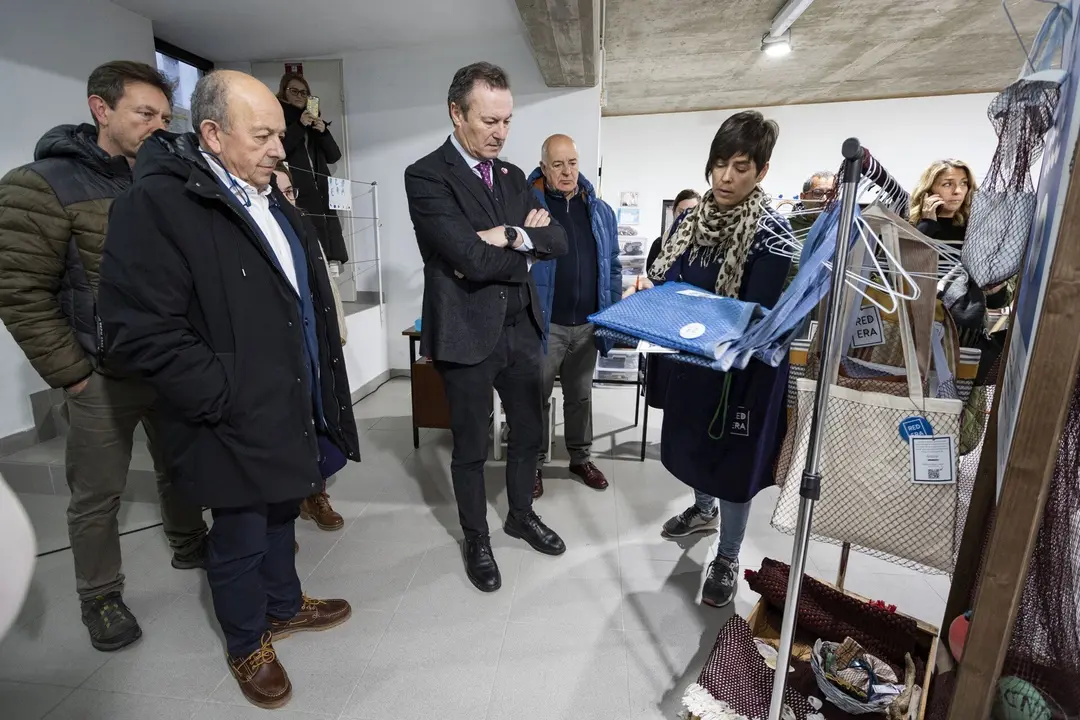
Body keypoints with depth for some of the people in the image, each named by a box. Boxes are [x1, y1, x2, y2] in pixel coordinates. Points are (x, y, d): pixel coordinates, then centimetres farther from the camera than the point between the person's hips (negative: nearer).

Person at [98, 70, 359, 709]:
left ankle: (284, 605, 48)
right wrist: (226, 398, -19)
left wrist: (319, 386, 12)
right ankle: (248, 644, 38)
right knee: (241, 538, 14)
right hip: (238, 423, -7)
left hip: (293, 408, 8)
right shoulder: (158, 202, -16)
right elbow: (140, 330, -21)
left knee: (281, 516, 25)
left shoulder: (271, 197, 11)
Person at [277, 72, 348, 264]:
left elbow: (334, 155, 16)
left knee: (330, 253, -4)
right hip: (295, 195, -5)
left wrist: (324, 131, 0)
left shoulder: (313, 120, 22)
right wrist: (299, 126, -10)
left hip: (321, 194, 5)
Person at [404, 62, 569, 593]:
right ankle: (476, 539, 34)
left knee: (528, 434, 18)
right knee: (470, 448, 11)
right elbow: (471, 257, -22)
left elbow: (557, 240, 2)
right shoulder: (426, 176, -10)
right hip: (467, 333, -6)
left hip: (521, 328, 6)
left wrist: (511, 238, -15)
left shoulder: (512, 176, 11)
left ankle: (521, 514, 43)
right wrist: (524, 250, -7)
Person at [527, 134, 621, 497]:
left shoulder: (600, 211, 9)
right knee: (538, 397, 7)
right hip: (543, 323, -4)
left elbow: (613, 266, 12)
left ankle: (581, 458, 33)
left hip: (587, 324, 4)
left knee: (580, 395, 17)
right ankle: (535, 463, 24)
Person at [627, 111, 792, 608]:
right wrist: (646, 290, -16)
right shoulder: (690, 219, 1)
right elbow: (666, 281, 4)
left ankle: (727, 560, 30)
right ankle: (704, 510, 51)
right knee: (691, 441, 22)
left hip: (743, 367, -5)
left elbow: (757, 314, -19)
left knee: (733, 459, 8)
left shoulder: (772, 232, -15)